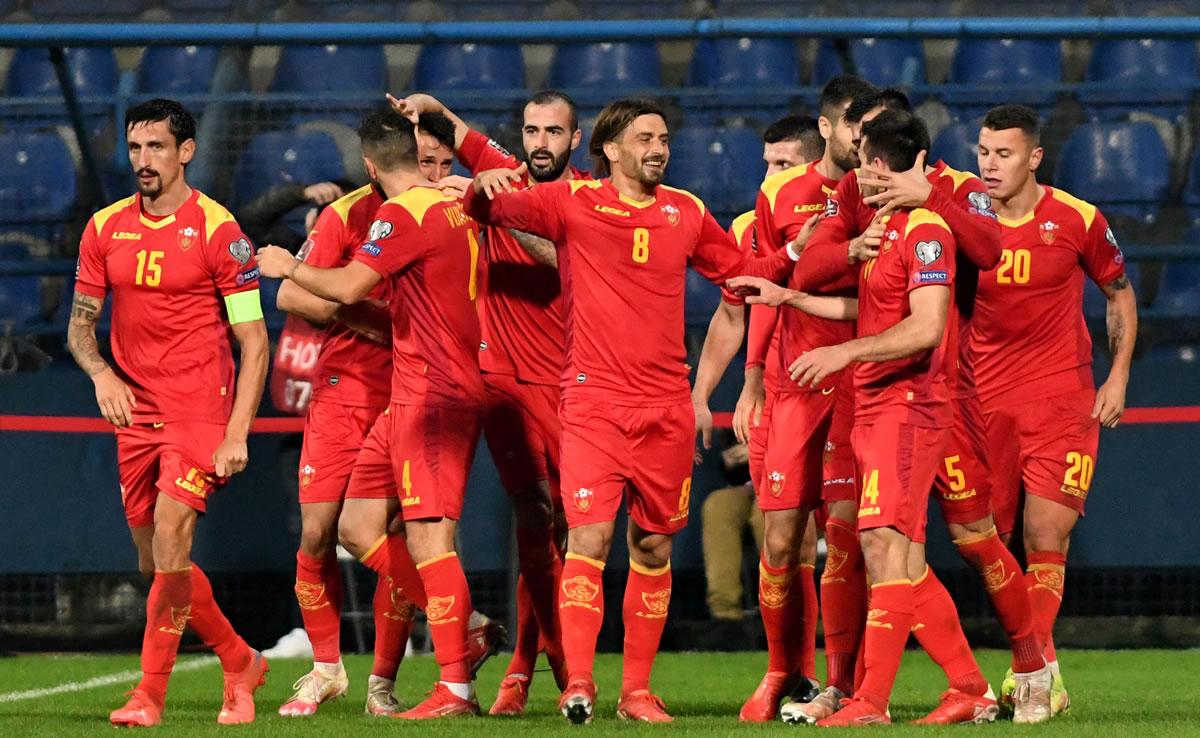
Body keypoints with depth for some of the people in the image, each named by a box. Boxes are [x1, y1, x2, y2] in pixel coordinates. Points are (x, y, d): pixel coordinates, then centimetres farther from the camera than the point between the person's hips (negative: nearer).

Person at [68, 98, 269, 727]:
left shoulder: (217, 231, -7)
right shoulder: (105, 228, 7)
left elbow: (254, 343, -7)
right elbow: (79, 325, 14)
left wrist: (237, 434, -14)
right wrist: (101, 373, -9)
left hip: (200, 412, -6)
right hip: (135, 414, 6)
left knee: (169, 540, -18)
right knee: (155, 563, 9)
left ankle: (150, 693, -12)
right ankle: (240, 662, 28)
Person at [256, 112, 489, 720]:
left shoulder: (403, 213, -13)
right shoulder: (455, 207, 13)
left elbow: (348, 287, -18)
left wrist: (288, 266, -3)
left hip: (431, 396, -9)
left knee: (427, 537, -10)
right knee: (356, 527, 10)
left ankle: (456, 688, -11)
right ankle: (461, 624, 10)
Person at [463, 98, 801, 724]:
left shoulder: (686, 213, 11)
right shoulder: (572, 203, 1)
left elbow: (741, 273, 24)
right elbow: (489, 209, -1)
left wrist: (793, 253, 8)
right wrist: (486, 185, -24)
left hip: (666, 408, 4)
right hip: (593, 403, -4)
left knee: (654, 548, 7)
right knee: (587, 537, -15)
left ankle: (637, 689, 14)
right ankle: (577, 683, -19)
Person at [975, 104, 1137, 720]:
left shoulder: (1077, 220, -4)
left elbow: (1119, 295, 10)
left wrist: (1118, 375, 2)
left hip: (1060, 397, -2)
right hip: (984, 401, 2)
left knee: (1046, 541, -10)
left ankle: (1032, 672, -5)